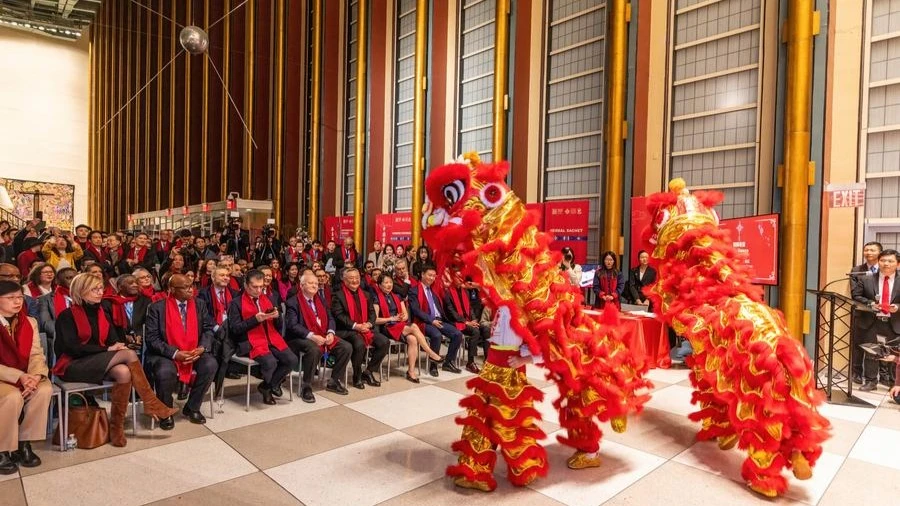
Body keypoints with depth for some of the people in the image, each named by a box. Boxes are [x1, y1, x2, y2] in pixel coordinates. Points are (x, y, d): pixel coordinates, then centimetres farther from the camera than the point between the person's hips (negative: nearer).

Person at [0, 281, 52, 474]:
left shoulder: (30, 322, 6)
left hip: (26, 376, 4)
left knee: (45, 390, -26)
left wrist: (35, 375, -22)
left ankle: (24, 443, -10)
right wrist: (19, 377, -25)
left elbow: (36, 354, -1)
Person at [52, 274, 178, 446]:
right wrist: (107, 349, -18)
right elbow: (71, 347, -14)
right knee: (129, 354, -30)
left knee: (124, 372, -32)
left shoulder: (101, 314, 15)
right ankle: (151, 404, -25)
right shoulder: (67, 315, -3)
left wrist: (117, 346, -15)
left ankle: (117, 426, -23)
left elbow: (114, 340, 10)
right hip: (73, 366, -5)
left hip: (98, 363, 5)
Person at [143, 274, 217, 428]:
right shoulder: (157, 307, -7)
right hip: (166, 354, -3)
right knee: (165, 372, -34)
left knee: (211, 364, -25)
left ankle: (191, 408, -1)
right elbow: (152, 338, -11)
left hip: (194, 353, 3)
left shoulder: (199, 304, 4)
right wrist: (175, 353, -22)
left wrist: (202, 347, -15)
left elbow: (208, 329, 5)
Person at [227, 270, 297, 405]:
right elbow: (235, 329, -7)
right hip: (252, 342, -5)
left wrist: (277, 316, -5)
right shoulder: (236, 303, 3)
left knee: (292, 360, -16)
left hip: (272, 339, 5)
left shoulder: (266, 300, 19)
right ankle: (271, 385, 5)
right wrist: (255, 319, -18)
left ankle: (268, 386, 7)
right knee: (270, 362, -31)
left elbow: (277, 326, 19)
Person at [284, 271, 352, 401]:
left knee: (347, 347, -11)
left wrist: (330, 333, -8)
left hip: (324, 336, 7)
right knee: (314, 350, -38)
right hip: (302, 338, -6)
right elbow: (293, 325, -15)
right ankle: (306, 387, -19)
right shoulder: (293, 302, -4)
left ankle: (333, 382, 4)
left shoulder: (321, 300, 17)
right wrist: (311, 336, -26)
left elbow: (330, 318, 13)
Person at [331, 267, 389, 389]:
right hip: (347, 330, -6)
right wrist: (356, 326, -18)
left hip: (366, 328, 6)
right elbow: (339, 315, -9)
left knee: (385, 342, -15)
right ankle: (357, 377, -10)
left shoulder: (365, 294, 20)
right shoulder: (338, 295, 1)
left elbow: (372, 312, 15)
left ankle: (368, 372, 0)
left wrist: (368, 324, -7)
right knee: (360, 344, -34)